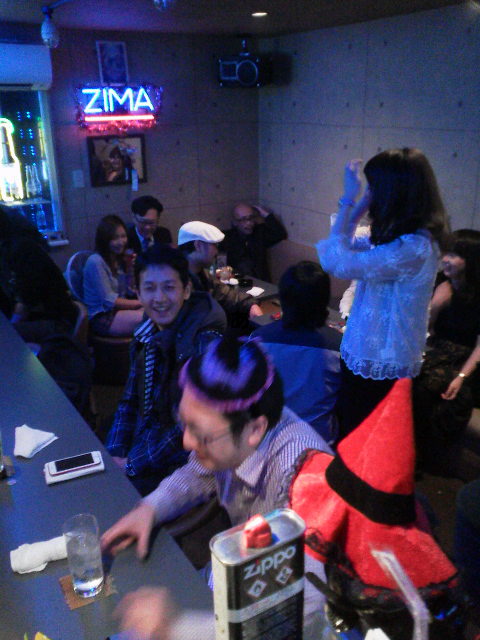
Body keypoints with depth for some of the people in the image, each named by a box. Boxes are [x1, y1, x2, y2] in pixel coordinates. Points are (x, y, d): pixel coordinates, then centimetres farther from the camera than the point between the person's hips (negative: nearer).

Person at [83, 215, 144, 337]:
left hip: (119, 310, 8)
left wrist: (131, 269, -6)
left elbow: (130, 292, 8)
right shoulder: (96, 262, -15)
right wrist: (141, 303, -12)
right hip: (101, 318, -7)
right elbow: (109, 301, -16)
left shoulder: (119, 259, 8)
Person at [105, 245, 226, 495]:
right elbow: (130, 401, 10)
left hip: (178, 462, -6)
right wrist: (115, 455, -3)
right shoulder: (147, 335, 1)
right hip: (143, 442, 7)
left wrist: (131, 465, -16)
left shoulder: (204, 341, -22)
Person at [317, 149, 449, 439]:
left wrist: (349, 200, -16)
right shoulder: (410, 237, 4)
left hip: (379, 364, -9)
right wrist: (355, 205, 1)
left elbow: (336, 262, -24)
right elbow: (351, 248, 14)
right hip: (370, 353, 9)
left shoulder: (412, 248, -27)